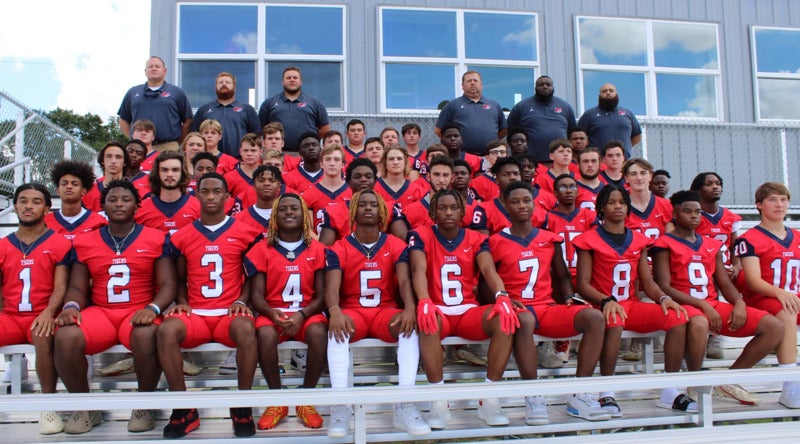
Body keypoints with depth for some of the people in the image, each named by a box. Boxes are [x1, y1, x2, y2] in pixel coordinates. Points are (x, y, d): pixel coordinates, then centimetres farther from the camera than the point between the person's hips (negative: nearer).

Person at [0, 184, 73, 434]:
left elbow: (60, 287, -5)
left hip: (42, 318, -4)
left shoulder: (59, 243, 3)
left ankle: (48, 406, -23)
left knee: (44, 336, -36)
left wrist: (48, 313, -23)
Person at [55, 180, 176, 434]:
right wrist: (71, 306, -11)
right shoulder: (84, 242, 13)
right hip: (99, 312, 3)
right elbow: (77, 287, 12)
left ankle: (143, 407, -11)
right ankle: (86, 408, -3)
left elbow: (167, 285, 0)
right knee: (65, 337, -28)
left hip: (139, 312, -2)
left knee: (146, 335, -37)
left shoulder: (156, 239, 5)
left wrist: (153, 308, -19)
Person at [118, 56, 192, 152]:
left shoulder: (177, 92, 9)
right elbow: (123, 120, 20)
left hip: (168, 148, -2)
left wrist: (178, 143, 3)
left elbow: (188, 121, 7)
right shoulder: (132, 92, 16)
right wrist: (133, 139, 9)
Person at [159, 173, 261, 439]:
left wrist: (241, 301, -5)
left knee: (246, 329, -36)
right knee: (167, 329, -30)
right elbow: (180, 280, 18)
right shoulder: (182, 236, 12)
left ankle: (242, 407, -19)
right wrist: (181, 303, -1)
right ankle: (184, 409, -16)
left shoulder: (244, 233, 6)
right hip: (195, 314, 2)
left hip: (229, 314, -2)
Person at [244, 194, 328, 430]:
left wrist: (302, 314, -18)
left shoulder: (317, 249, 5)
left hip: (307, 313, 0)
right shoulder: (262, 249, 4)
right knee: (265, 334, -34)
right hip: (273, 312, 0)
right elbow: (256, 295, 0)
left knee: (318, 333, -34)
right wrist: (272, 313, -21)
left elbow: (321, 295, 1)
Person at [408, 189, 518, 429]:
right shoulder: (421, 236, 1)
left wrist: (502, 297, -31)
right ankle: (439, 401, -27)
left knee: (505, 319, -26)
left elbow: (489, 270, -9)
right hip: (438, 310, -2)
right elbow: (419, 270, -17)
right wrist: (424, 302, -37)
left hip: (469, 311, 3)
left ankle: (489, 399, -18)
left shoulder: (476, 239, 7)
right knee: (427, 320, -38)